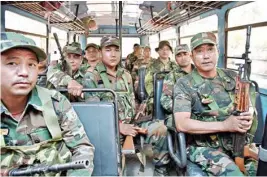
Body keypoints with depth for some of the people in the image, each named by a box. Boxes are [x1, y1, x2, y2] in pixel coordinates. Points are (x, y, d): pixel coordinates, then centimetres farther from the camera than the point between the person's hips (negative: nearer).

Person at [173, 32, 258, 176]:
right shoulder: (184, 85, -9)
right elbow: (182, 124, -18)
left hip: (237, 143, 5)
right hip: (204, 147, -5)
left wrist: (248, 117, -10)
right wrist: (224, 125, -21)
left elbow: (248, 107, 15)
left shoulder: (232, 77, 7)